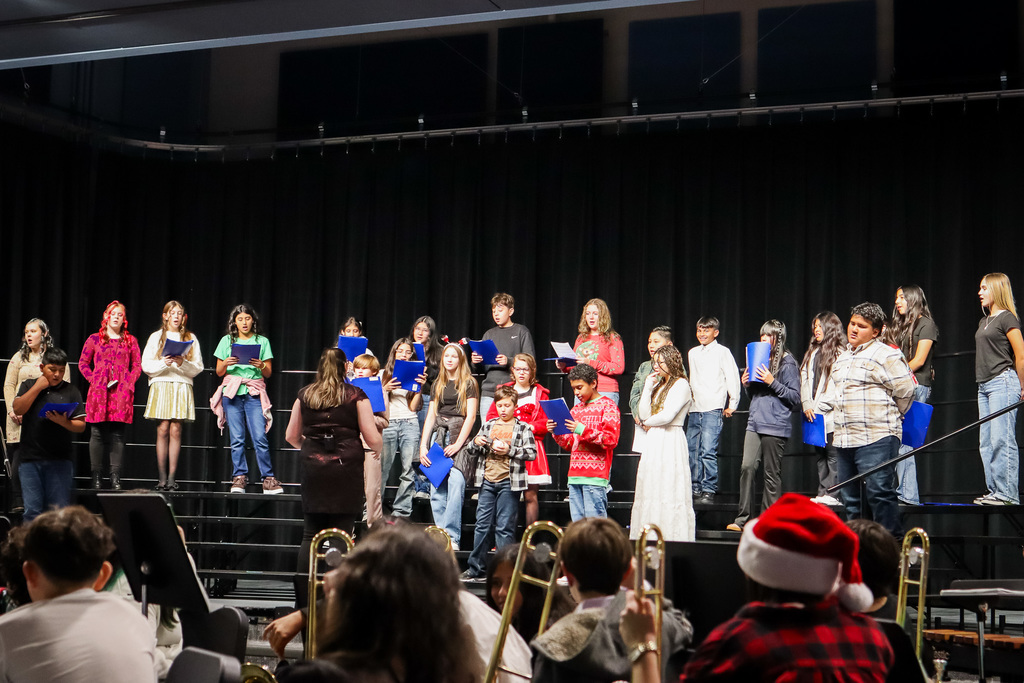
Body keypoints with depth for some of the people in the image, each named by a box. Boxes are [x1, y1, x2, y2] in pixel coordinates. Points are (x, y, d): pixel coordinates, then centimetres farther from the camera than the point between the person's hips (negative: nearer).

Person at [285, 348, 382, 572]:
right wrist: (378, 449, 18)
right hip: (346, 468, -3)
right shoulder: (356, 396, -2)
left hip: (313, 468, 3)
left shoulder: (304, 395, 8)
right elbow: (372, 439, -4)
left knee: (310, 535, 9)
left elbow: (291, 436, 14)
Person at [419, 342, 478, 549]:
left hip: (459, 436, -5)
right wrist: (423, 445, 6)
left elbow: (471, 416, -1)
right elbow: (431, 416, 17)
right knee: (437, 489, -2)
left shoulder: (468, 383, 6)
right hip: (438, 435, 5)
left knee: (456, 484, -18)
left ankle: (451, 536, -19)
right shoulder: (438, 384, 19)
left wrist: (458, 444, -11)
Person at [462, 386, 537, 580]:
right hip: (487, 481, 4)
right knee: (482, 525, 4)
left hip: (509, 482, -4)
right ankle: (476, 567, 10)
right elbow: (472, 452, 18)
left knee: (504, 527, -3)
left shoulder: (523, 428, 3)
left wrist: (509, 450, -16)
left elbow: (532, 453, -6)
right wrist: (476, 443, -4)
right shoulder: (488, 425, 14)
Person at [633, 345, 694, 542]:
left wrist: (648, 423, 2)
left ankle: (672, 537, -7)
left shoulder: (681, 385, -6)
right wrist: (648, 387, 6)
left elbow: (667, 416, -16)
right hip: (653, 442, 8)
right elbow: (644, 414, 10)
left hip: (671, 442, -8)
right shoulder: (659, 385, 19)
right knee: (650, 492, 4)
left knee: (669, 490, -9)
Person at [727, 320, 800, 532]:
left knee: (772, 473, -1)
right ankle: (743, 519, -4)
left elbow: (795, 397, -8)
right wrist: (748, 384, 6)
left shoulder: (787, 363, -3)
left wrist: (773, 383, -16)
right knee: (747, 467, -6)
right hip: (755, 423, 6)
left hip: (776, 426, -6)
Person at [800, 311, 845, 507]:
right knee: (821, 455, 9)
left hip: (831, 415, -8)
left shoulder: (841, 352, -7)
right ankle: (823, 493, 11)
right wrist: (807, 405, 1)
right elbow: (805, 379, 14)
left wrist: (819, 407, -13)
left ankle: (833, 493, -6)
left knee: (833, 455, -7)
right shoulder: (812, 352, 18)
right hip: (814, 415, 8)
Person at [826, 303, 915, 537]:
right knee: (850, 498, 12)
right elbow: (832, 394, 33)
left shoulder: (885, 355, -5)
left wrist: (890, 417, 5)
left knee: (879, 492, -13)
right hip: (845, 439, 8)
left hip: (876, 439, -8)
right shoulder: (842, 358, 21)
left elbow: (905, 390, -6)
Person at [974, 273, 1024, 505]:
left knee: (1002, 440, -10)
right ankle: (994, 491, 11)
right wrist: (983, 386, 19)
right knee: (987, 443, 7)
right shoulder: (984, 322, 18)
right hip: (984, 385, 9)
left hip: (1002, 382, -9)